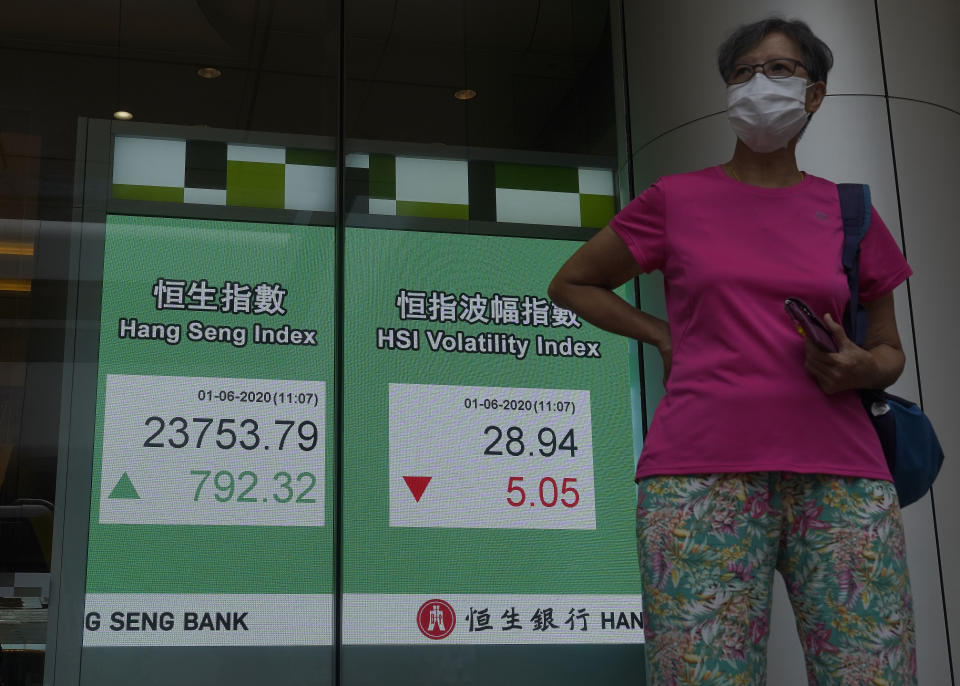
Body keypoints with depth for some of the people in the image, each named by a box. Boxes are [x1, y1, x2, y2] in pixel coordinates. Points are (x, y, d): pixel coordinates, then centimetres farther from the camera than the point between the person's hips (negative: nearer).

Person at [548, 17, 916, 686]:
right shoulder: (676, 199, 11)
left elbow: (888, 349, 22)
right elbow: (571, 284, 23)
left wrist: (860, 368, -1)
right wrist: (663, 335, 11)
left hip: (839, 473, 2)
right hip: (703, 472, -2)